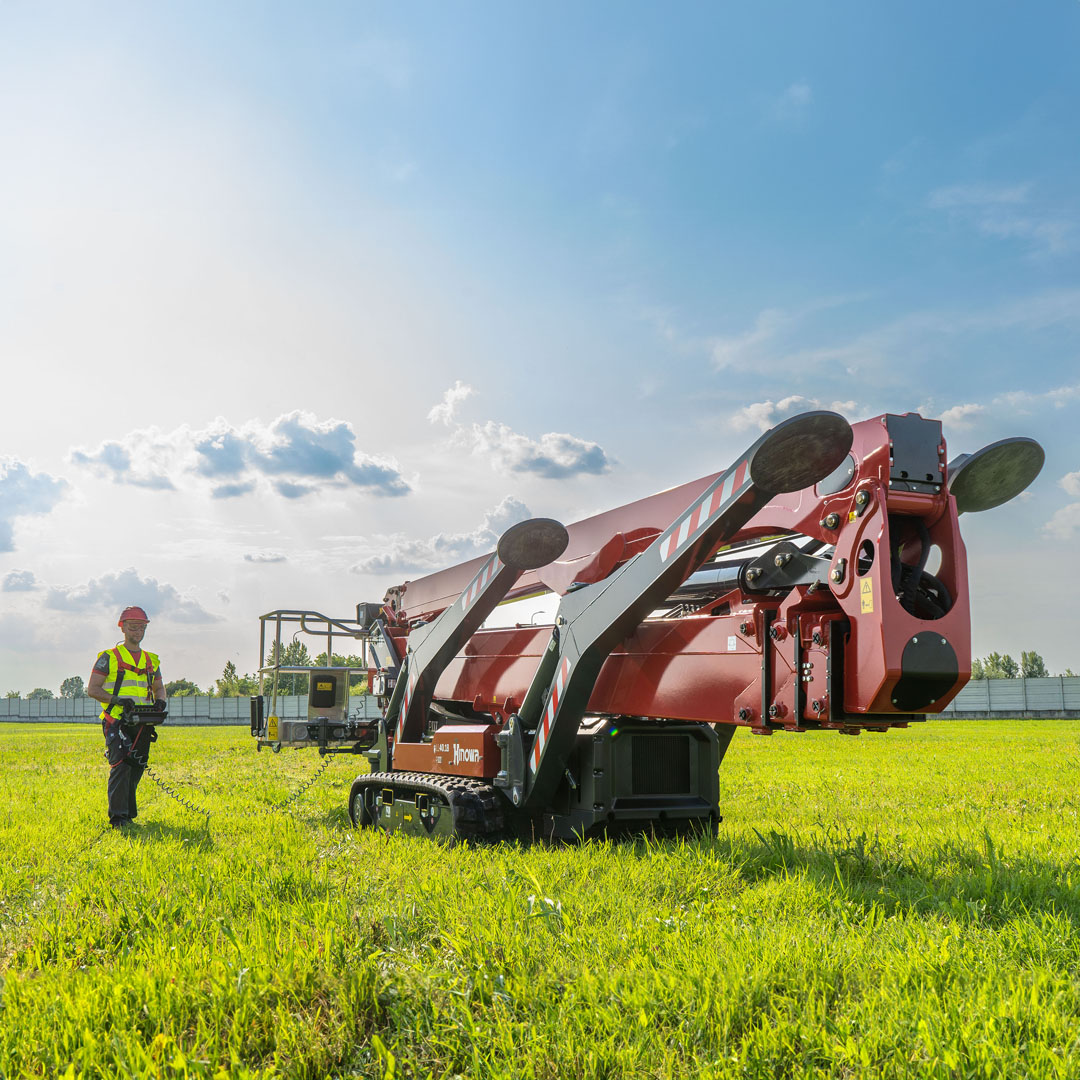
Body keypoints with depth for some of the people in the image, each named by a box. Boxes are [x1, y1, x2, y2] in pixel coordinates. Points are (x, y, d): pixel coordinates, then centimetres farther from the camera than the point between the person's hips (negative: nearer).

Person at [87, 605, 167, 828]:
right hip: (117, 722, -5)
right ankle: (118, 817, -14)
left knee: (136, 768, 8)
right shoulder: (109, 657, 1)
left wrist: (160, 701, 2)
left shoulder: (151, 660, 17)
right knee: (121, 766, -16)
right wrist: (118, 700, -18)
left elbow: (159, 687, 25)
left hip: (143, 724, 5)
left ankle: (128, 814, 19)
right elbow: (92, 689, -3)